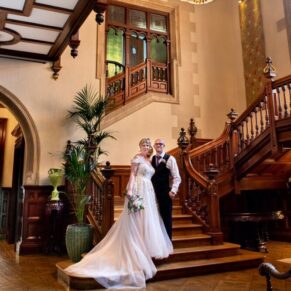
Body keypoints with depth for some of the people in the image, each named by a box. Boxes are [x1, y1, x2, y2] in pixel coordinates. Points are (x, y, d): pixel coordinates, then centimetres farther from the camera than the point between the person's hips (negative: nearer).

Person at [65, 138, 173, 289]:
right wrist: (129, 190, -22)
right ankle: (136, 248, 2)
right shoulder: (137, 158, -5)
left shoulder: (149, 160, 19)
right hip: (138, 190, -9)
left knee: (147, 219, 11)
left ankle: (143, 247, 21)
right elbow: (132, 174, -11)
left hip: (148, 192, 9)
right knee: (136, 220, -5)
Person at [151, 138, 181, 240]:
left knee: (166, 218, 6)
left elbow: (177, 177, -8)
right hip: (153, 192, 4)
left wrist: (173, 190, -17)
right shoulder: (152, 159, 10)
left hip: (165, 193, -4)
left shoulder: (170, 159, -4)